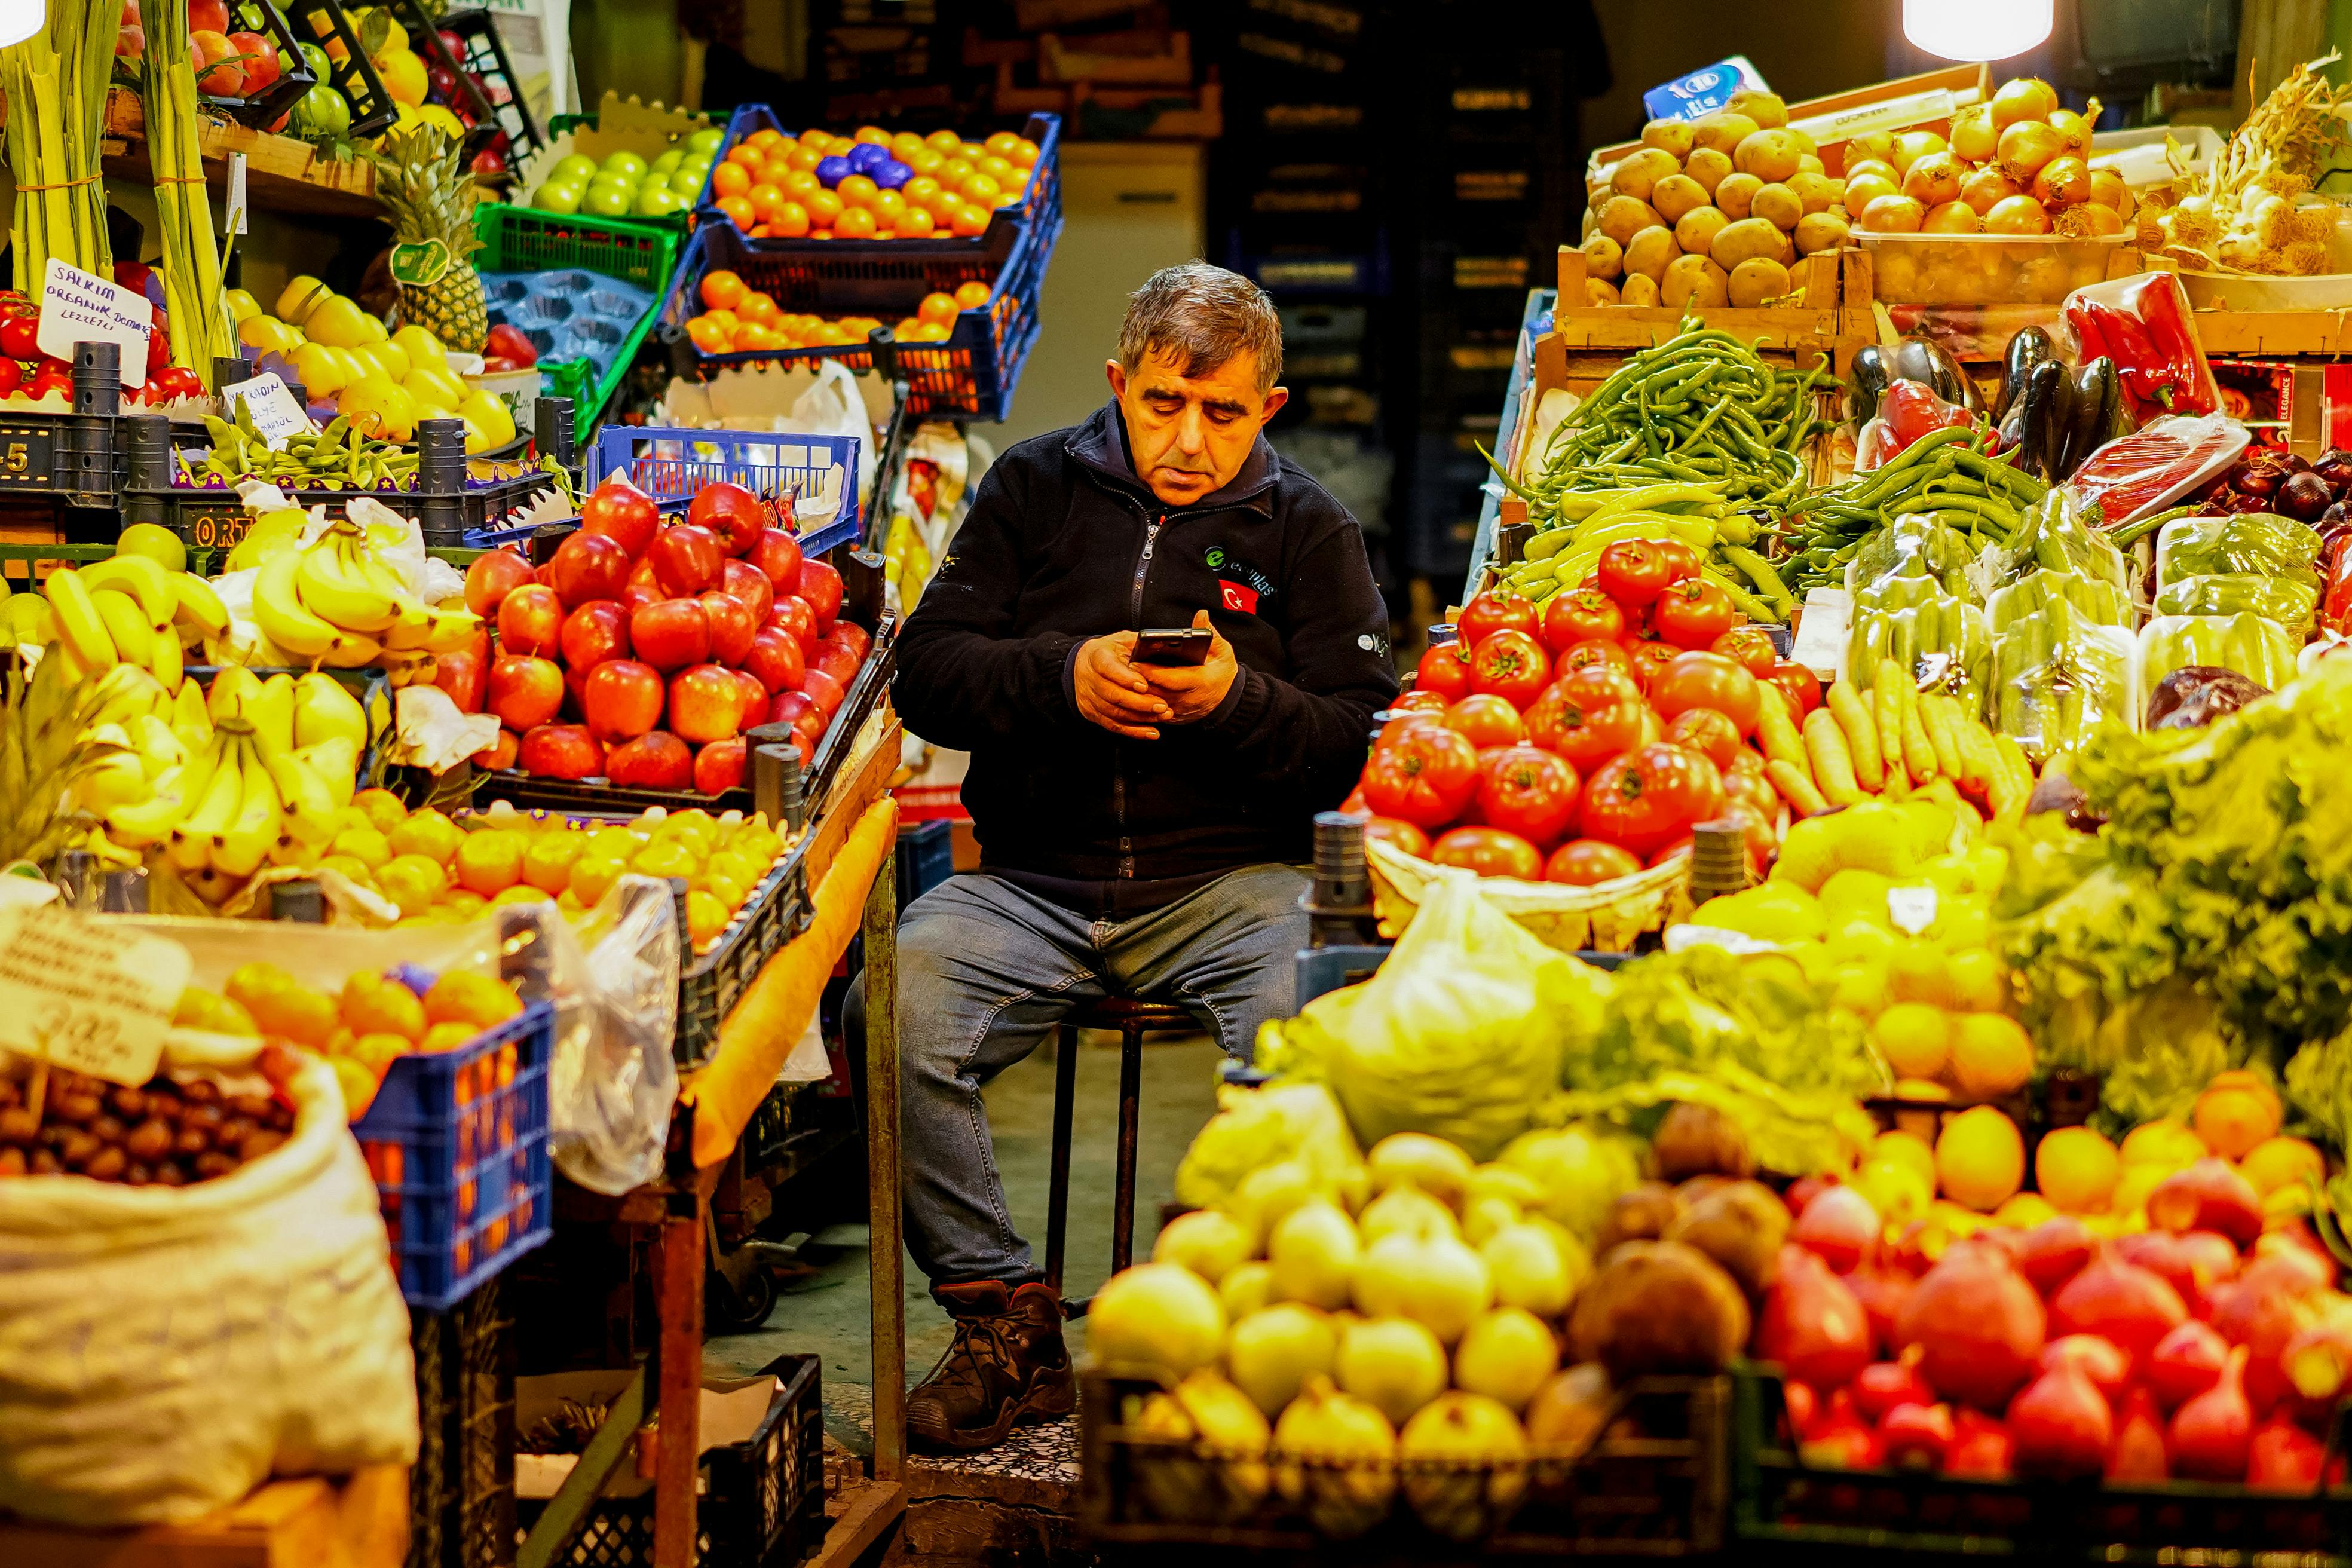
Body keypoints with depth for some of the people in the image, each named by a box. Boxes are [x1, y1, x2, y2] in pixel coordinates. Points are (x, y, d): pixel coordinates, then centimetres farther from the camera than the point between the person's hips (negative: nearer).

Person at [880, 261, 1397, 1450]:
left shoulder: (1307, 531, 10)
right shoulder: (1035, 490, 13)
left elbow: (1357, 746, 3)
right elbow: (926, 670, 5)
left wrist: (1237, 701, -17)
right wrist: (1064, 677, -13)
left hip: (1228, 875, -1)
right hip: (1034, 874, 2)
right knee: (901, 1010, -27)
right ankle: (1003, 1325, -12)